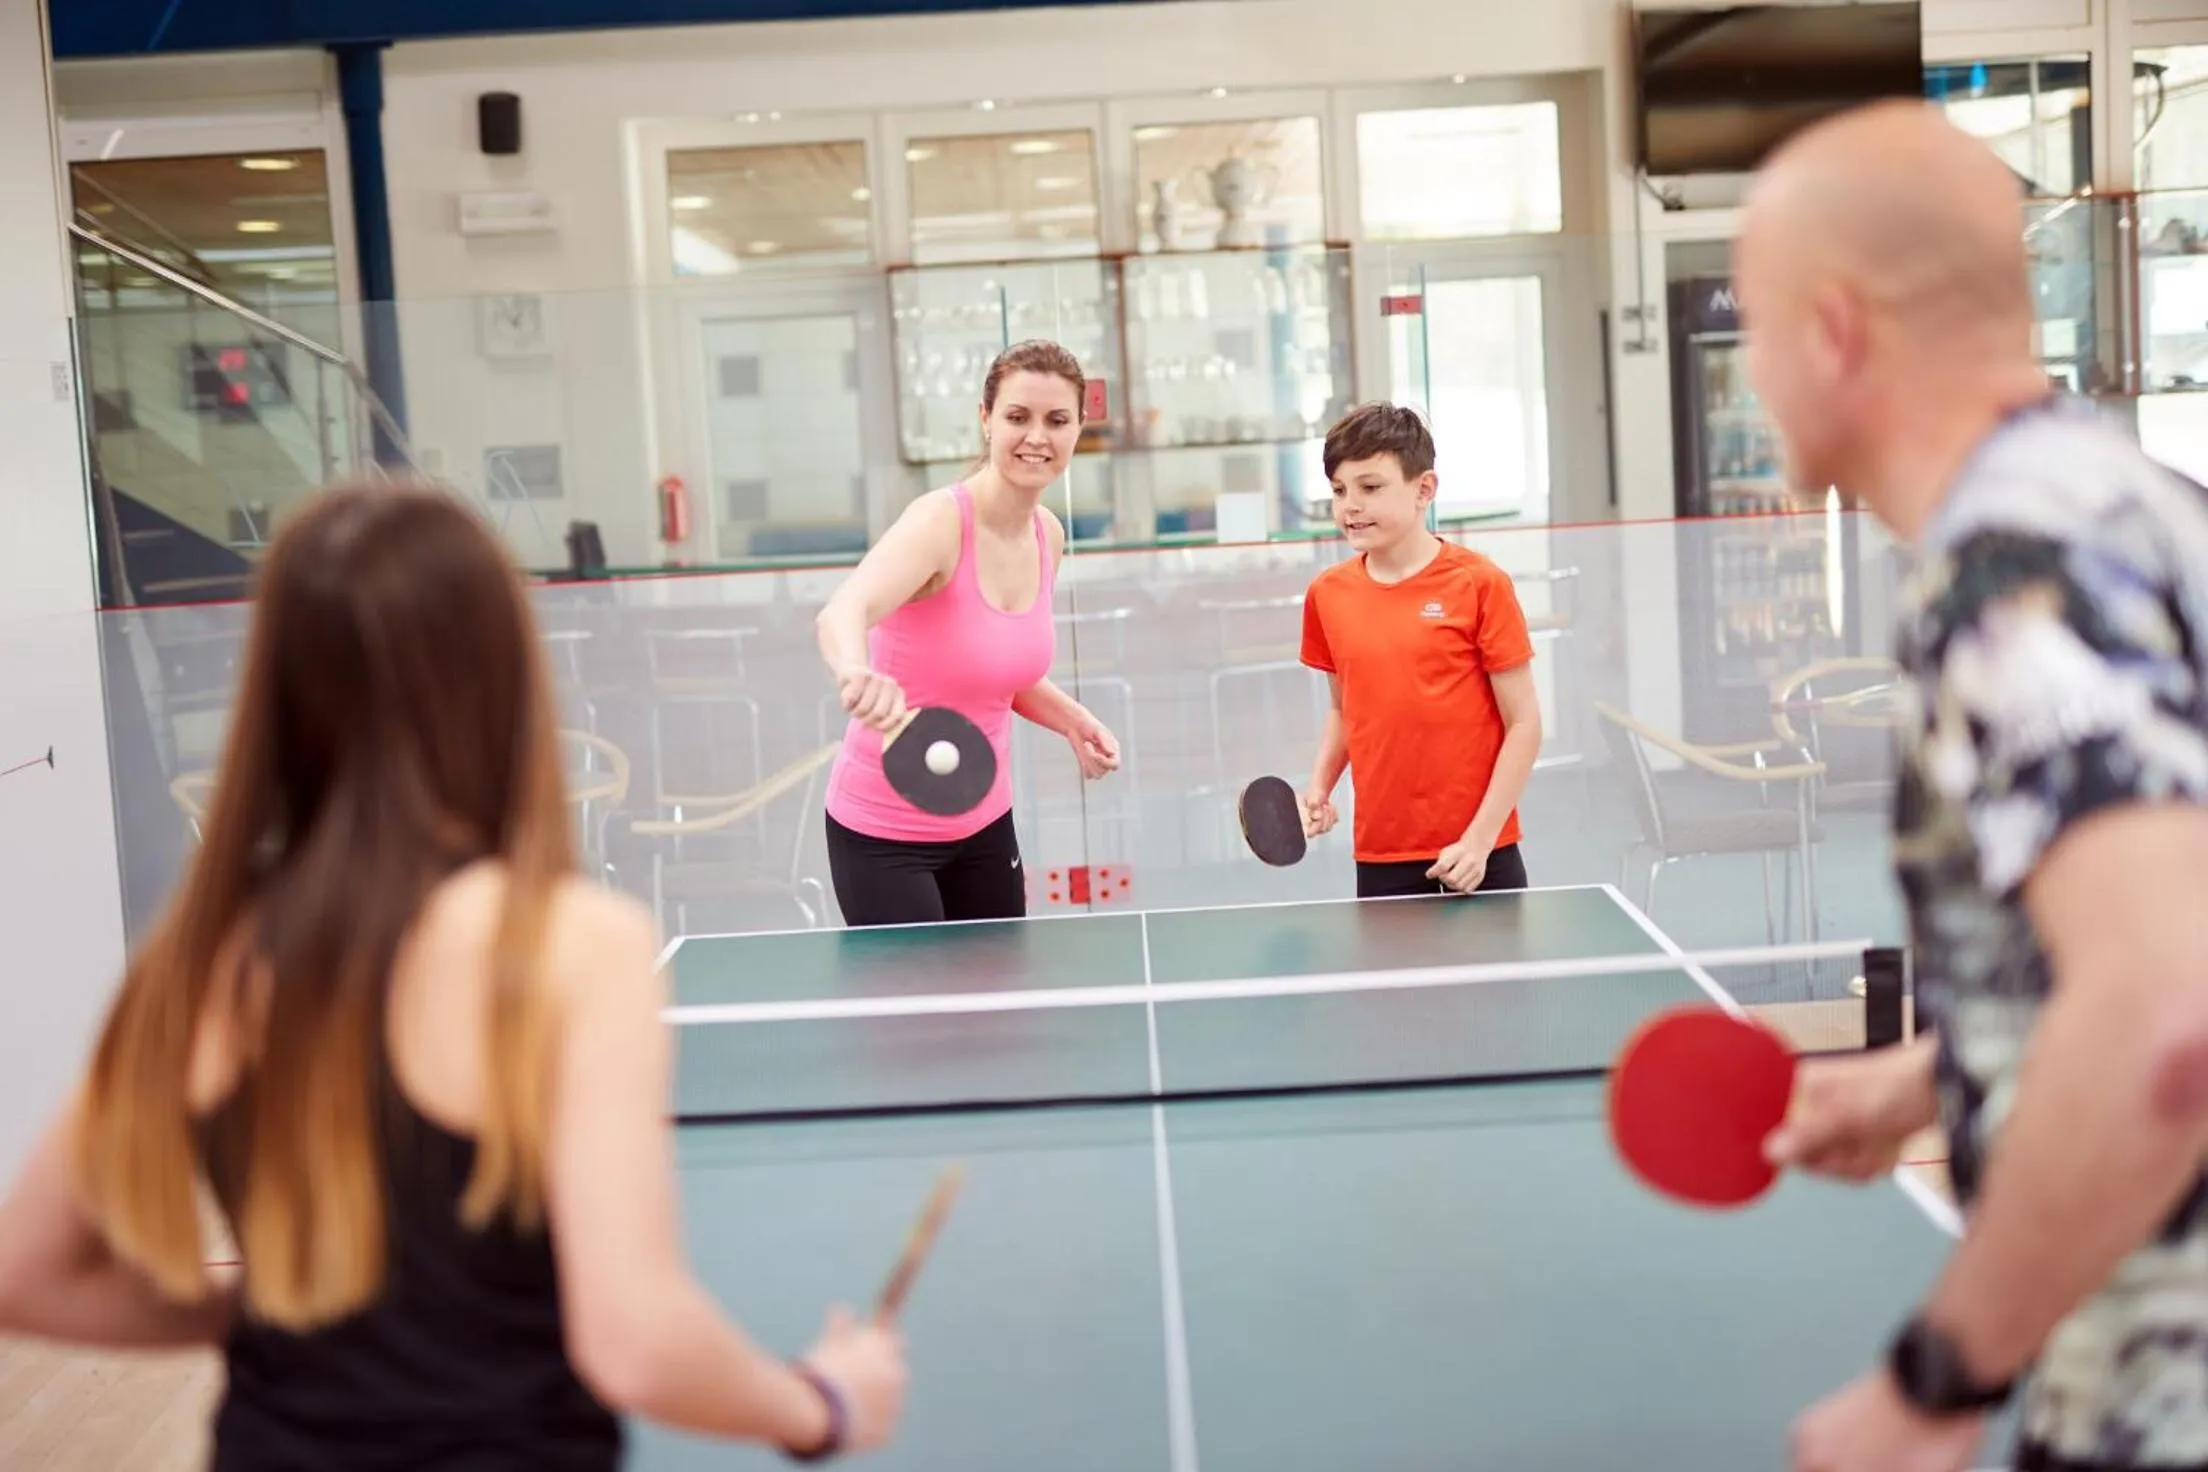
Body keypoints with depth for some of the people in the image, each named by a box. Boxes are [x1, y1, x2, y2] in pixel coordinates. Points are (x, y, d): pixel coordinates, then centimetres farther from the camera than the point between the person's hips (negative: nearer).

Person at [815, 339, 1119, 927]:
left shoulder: (1049, 535, 0)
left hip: (984, 821, 7)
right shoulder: (942, 521, -21)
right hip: (884, 832, -7)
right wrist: (857, 670, -62)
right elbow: (841, 614, -40)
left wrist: (1073, 720, -3)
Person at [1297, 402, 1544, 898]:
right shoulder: (1326, 594, 4)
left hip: (1476, 856, -3)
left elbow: (1523, 723, -7)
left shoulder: (1479, 583, -9)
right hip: (1380, 860, 3)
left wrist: (1479, 838, -12)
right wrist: (1319, 789, 1)